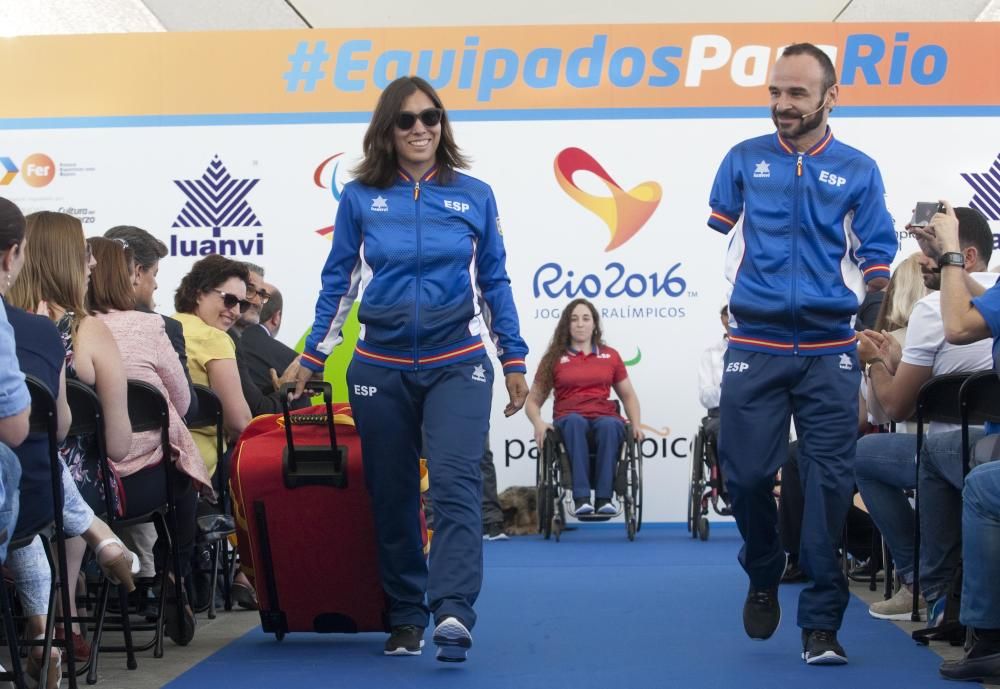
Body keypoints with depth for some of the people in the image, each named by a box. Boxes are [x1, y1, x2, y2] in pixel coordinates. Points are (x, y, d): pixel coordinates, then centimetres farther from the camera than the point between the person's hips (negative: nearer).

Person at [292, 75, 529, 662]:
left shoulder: (475, 196, 3)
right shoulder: (360, 198, 3)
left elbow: (494, 283, 9)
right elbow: (338, 283, 10)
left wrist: (515, 360, 8)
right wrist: (313, 358, 9)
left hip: (457, 365, -1)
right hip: (381, 367, 1)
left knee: (454, 480, -18)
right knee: (392, 496, 6)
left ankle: (453, 613, -25)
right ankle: (406, 618, 17)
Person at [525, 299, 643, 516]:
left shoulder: (610, 356, 18)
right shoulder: (555, 359, 14)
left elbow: (628, 395, 23)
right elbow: (533, 401, 14)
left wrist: (636, 424, 5)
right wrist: (538, 423, -8)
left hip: (604, 418, 1)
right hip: (569, 421, -1)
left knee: (610, 425, -36)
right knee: (575, 421, -38)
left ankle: (603, 498, -41)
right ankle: (581, 499, -47)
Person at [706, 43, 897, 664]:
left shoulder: (858, 171, 7)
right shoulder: (745, 161, 8)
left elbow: (876, 258, 8)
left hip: (830, 351, 0)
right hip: (755, 347, 1)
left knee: (829, 482, -3)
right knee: (746, 474, -2)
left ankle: (821, 624, 3)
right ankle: (764, 577, 27)